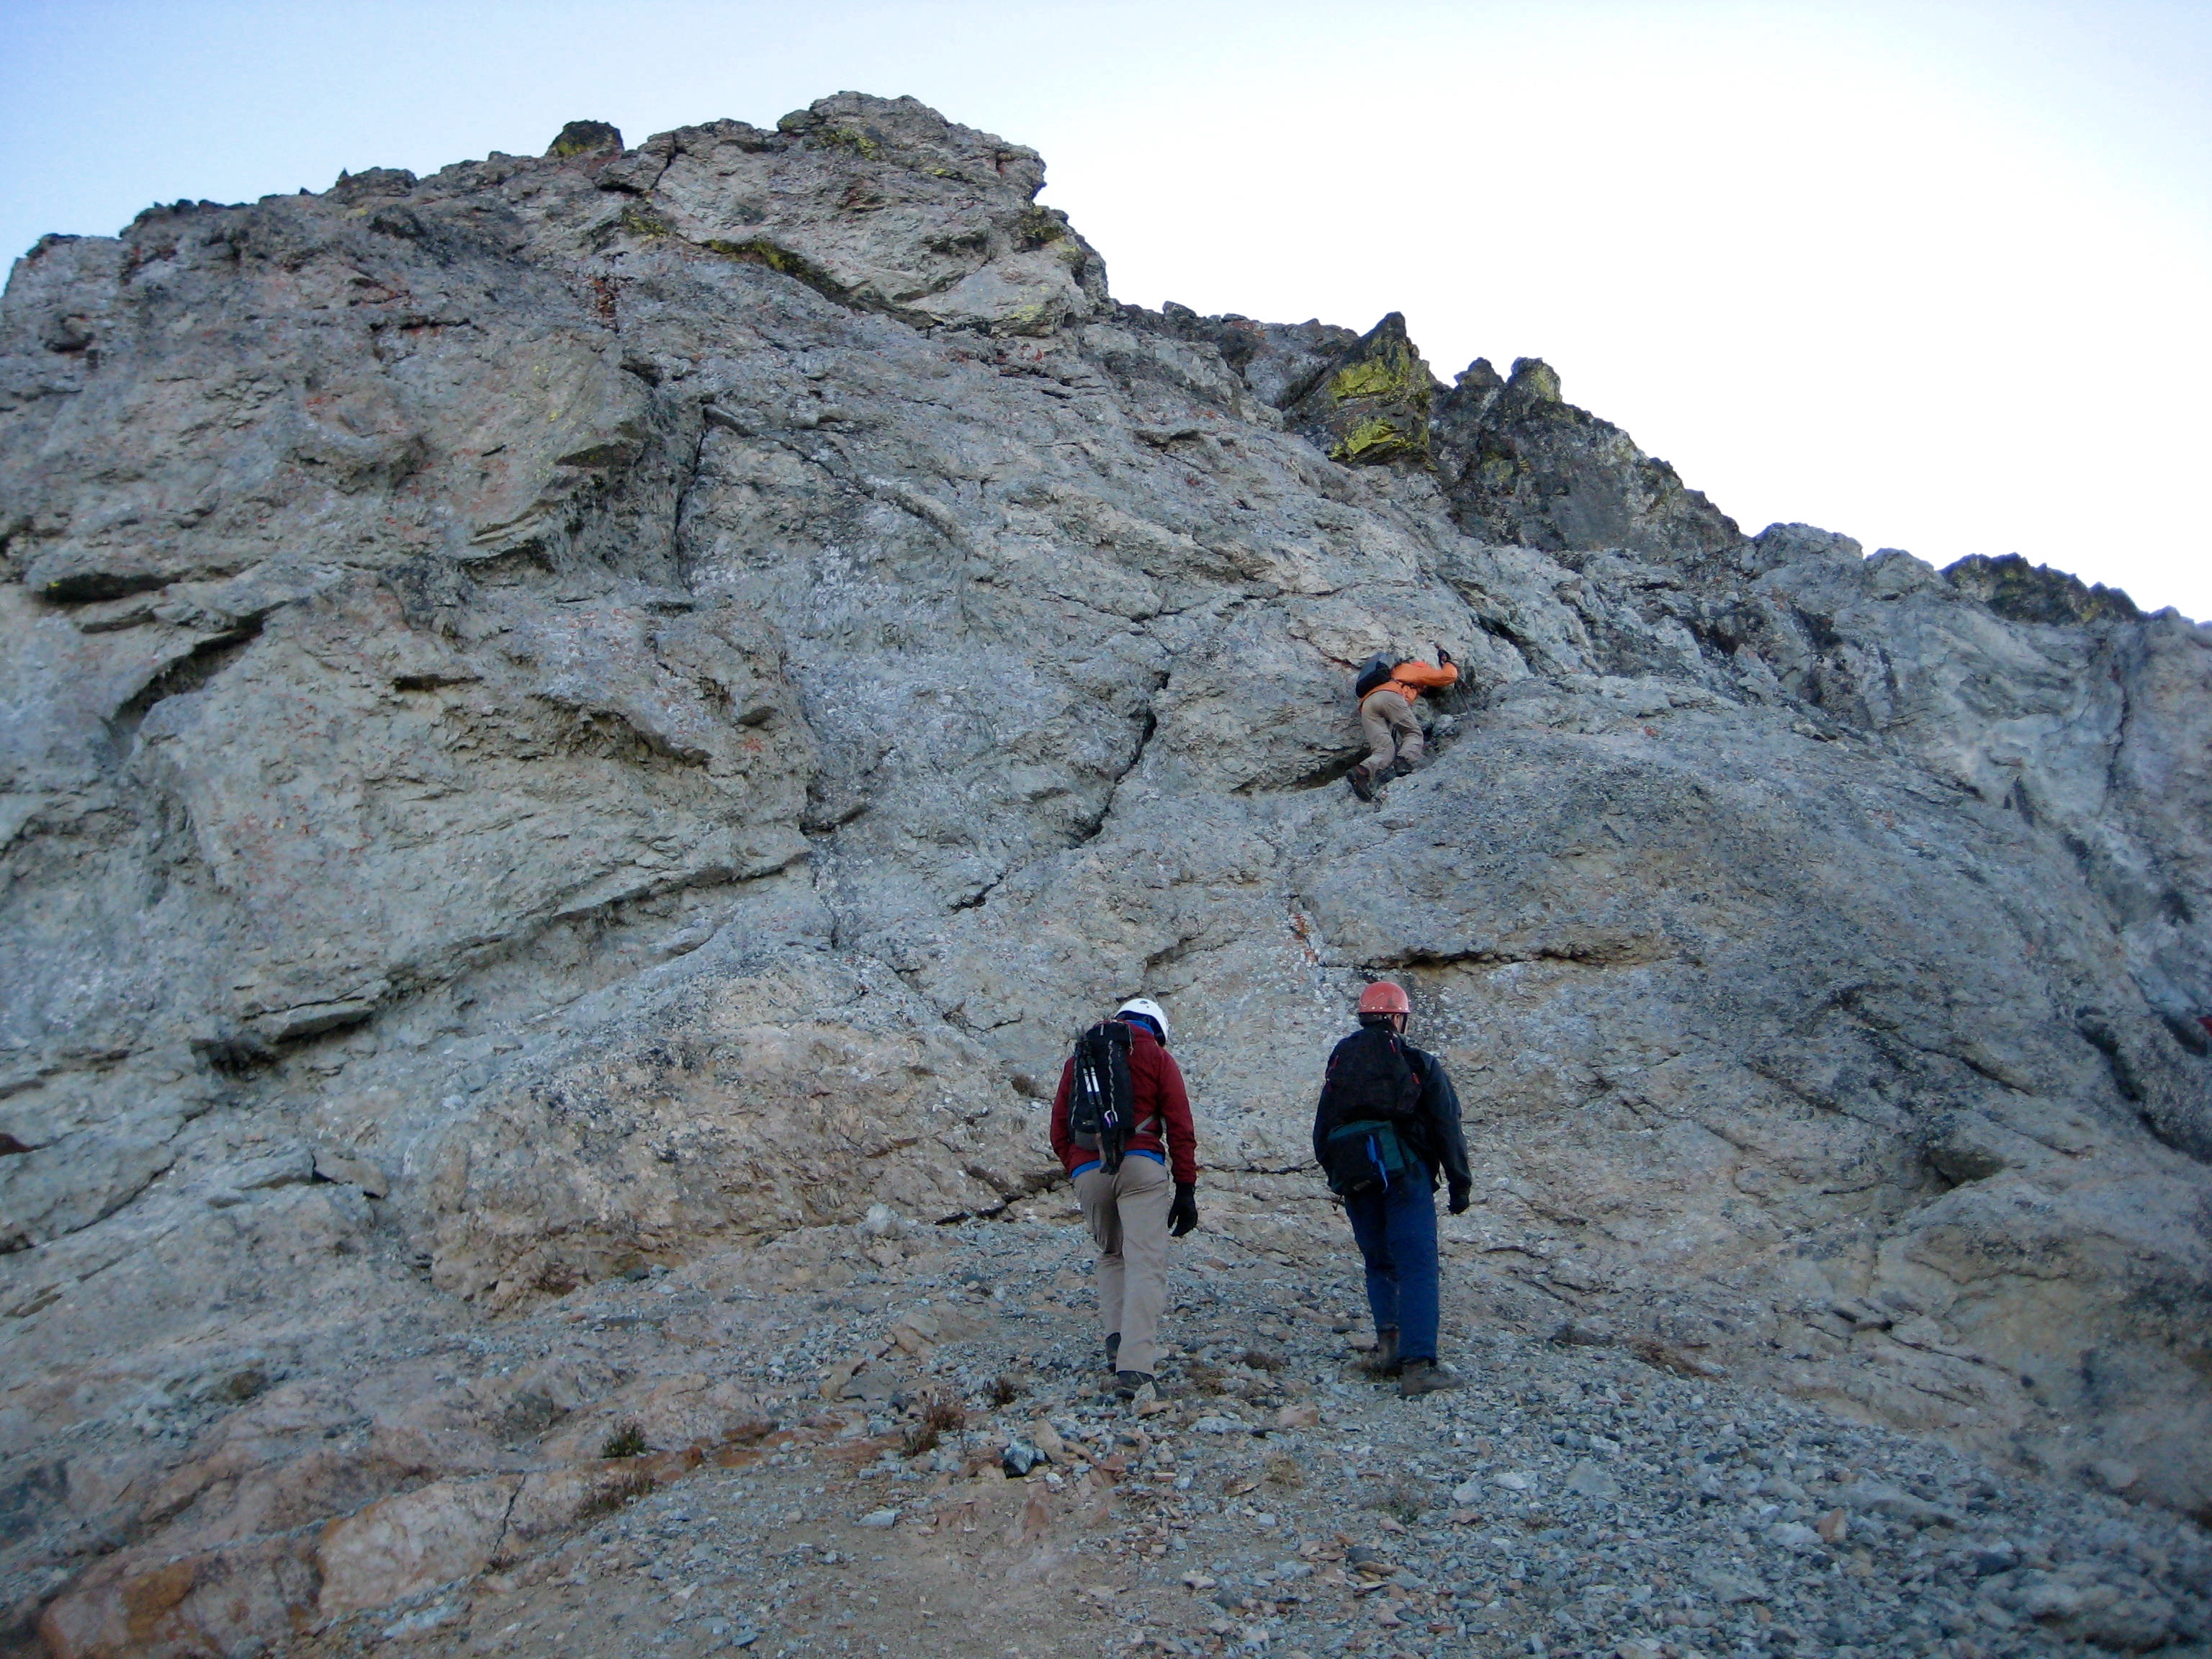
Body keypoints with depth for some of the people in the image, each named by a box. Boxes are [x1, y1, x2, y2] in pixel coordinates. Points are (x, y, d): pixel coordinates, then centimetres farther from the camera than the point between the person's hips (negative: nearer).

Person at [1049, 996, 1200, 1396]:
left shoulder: (1079, 1057, 20)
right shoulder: (1158, 1057, 11)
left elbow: (1059, 1131, 17)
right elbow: (1180, 1128, 2)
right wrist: (1186, 1189, 3)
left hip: (1088, 1171, 3)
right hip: (1142, 1168, -3)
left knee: (1110, 1256, 23)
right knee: (1146, 1265, -6)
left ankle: (1116, 1334, 3)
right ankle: (1134, 1367, -18)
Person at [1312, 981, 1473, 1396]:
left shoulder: (1340, 1061, 13)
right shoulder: (1420, 1065, 1)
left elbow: (1321, 1132, 13)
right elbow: (1447, 1128, -1)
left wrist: (1336, 1174, 22)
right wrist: (1460, 1183, 6)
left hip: (1354, 1179, 4)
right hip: (1404, 1173, -4)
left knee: (1379, 1264, 20)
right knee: (1416, 1267, -5)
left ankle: (1388, 1340, 8)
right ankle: (1417, 1365, -13)